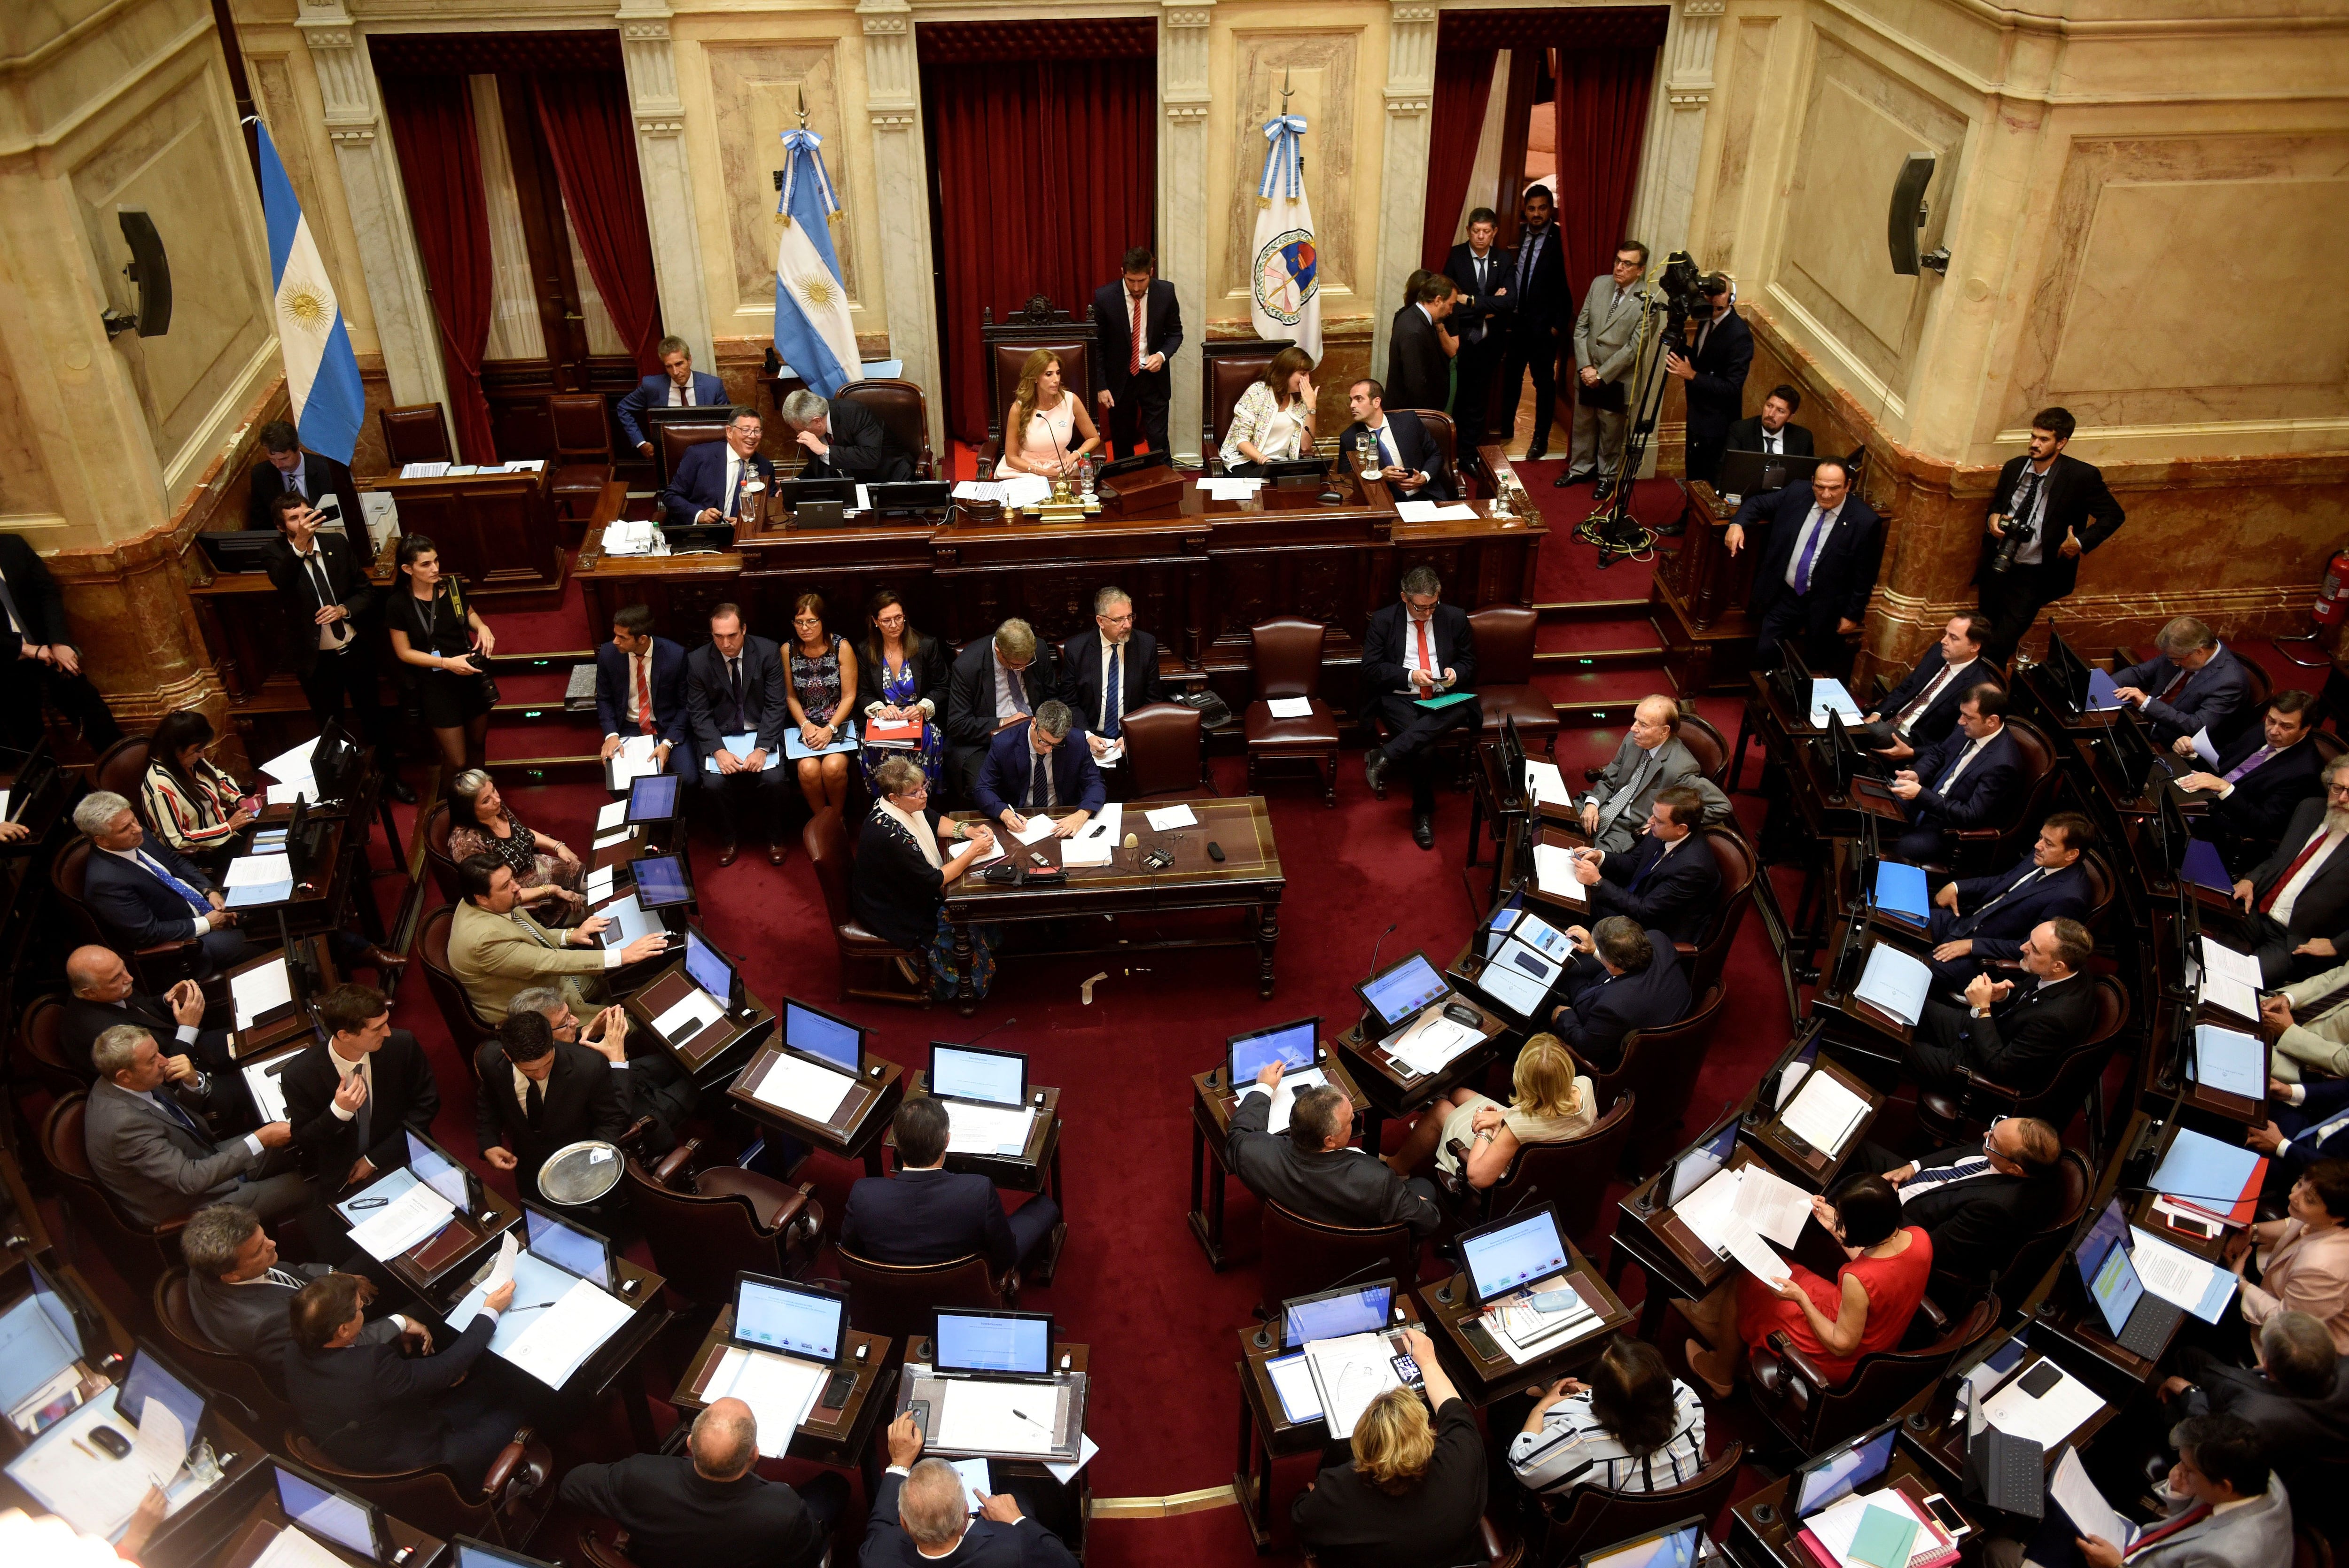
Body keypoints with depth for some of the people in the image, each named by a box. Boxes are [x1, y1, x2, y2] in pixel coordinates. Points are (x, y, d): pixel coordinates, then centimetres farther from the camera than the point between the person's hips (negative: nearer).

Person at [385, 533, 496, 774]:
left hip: (473, 677, 4)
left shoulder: (452, 586, -8)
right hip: (437, 685, -3)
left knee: (478, 745, 21)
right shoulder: (400, 603, -16)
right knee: (457, 762, 1)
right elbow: (404, 652, -9)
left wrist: (482, 627, -10)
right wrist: (447, 663, -21)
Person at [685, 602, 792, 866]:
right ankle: (730, 837, 6)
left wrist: (761, 749, -21)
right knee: (714, 783, -23)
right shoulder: (698, 661, -8)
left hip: (761, 732, -1)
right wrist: (719, 751, -20)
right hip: (719, 735, 1)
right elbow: (699, 713, -5)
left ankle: (773, 837, 4)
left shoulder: (768, 652, -10)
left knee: (772, 780, -24)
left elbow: (776, 705, -9)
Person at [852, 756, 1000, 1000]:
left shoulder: (906, 805, -10)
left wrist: (969, 830, -6)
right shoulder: (889, 835, -36)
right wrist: (973, 851, -22)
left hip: (914, 887, 9)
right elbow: (934, 881, -29)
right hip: (894, 913, -9)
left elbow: (936, 822, 12)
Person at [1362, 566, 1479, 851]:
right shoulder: (1384, 621, 1)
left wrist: (1455, 672, -8)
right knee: (1423, 748, -32)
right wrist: (1410, 676, -15)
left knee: (1463, 710, -36)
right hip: (1400, 700, -2)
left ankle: (1384, 756, -38)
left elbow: (1469, 662, 16)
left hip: (1445, 699, 3)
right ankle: (1423, 814, -14)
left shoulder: (1455, 618, 8)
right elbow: (1371, 669, -1)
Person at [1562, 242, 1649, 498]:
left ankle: (1607, 477, 30)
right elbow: (1581, 327, 2)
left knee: (1611, 431, 11)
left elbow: (1633, 349, -17)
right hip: (1586, 373, 5)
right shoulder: (1599, 284, -1)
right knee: (1583, 426, 19)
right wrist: (1585, 367, -8)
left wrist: (1601, 374, -16)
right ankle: (1580, 469, 37)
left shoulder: (1646, 303, -16)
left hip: (1616, 379, -5)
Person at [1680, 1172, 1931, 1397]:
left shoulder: (1858, 1280, -41)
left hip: (1842, 1362, -7)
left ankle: (1722, 1376, 37)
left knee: (1741, 1285, 13)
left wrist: (1801, 1299, -19)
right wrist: (1834, 1228, 2)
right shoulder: (1919, 1236, -19)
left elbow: (1842, 1346, -25)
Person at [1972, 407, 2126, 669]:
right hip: (1996, 565, 5)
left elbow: (2114, 515, -3)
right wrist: (1992, 519, -7)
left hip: (2032, 577, -5)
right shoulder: (2014, 467, 2)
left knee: (1998, 647, -9)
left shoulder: (2082, 476, -11)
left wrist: (2081, 542, -16)